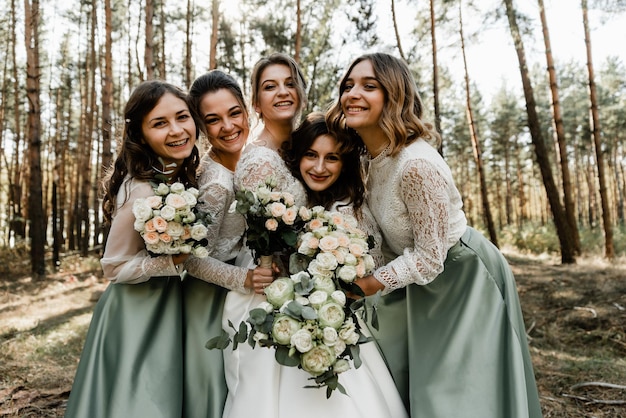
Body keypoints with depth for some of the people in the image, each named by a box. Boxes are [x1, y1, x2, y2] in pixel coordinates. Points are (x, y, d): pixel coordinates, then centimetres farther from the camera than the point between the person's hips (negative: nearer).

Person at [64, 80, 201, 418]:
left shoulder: (182, 174, -2)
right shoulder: (143, 190, -28)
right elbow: (115, 268, -19)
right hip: (137, 315, -8)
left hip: (165, 306, 8)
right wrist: (176, 259, -29)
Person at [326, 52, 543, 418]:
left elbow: (429, 258, -26)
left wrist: (369, 285, -18)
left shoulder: (417, 165, -33)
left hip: (463, 280, -8)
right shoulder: (368, 156, -7)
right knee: (398, 373, 19)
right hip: (421, 278, 8)